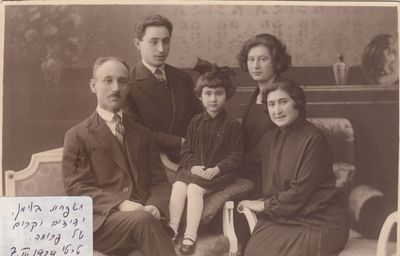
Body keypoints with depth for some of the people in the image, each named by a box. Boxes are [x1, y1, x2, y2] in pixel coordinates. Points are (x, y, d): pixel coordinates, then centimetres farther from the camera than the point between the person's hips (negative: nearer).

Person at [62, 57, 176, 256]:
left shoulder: (142, 134, 22)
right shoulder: (77, 136, 9)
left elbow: (159, 182, 16)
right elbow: (77, 188, -2)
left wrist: (155, 206, -9)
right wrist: (120, 204, -18)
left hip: (144, 215, 4)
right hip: (101, 221, -3)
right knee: (142, 219, -35)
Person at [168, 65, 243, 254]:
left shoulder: (232, 124, -2)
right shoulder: (196, 122, 9)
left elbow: (235, 155, -3)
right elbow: (186, 150, 9)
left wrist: (217, 169, -17)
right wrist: (192, 166, -10)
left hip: (218, 173, -4)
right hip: (194, 169, 4)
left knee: (194, 188, -27)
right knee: (178, 186, -22)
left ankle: (190, 237, -23)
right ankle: (171, 230, -14)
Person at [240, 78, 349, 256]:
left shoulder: (313, 139, -13)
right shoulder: (269, 139, 9)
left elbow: (301, 191, -14)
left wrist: (265, 206, -5)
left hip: (319, 223, -5)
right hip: (283, 218, 6)